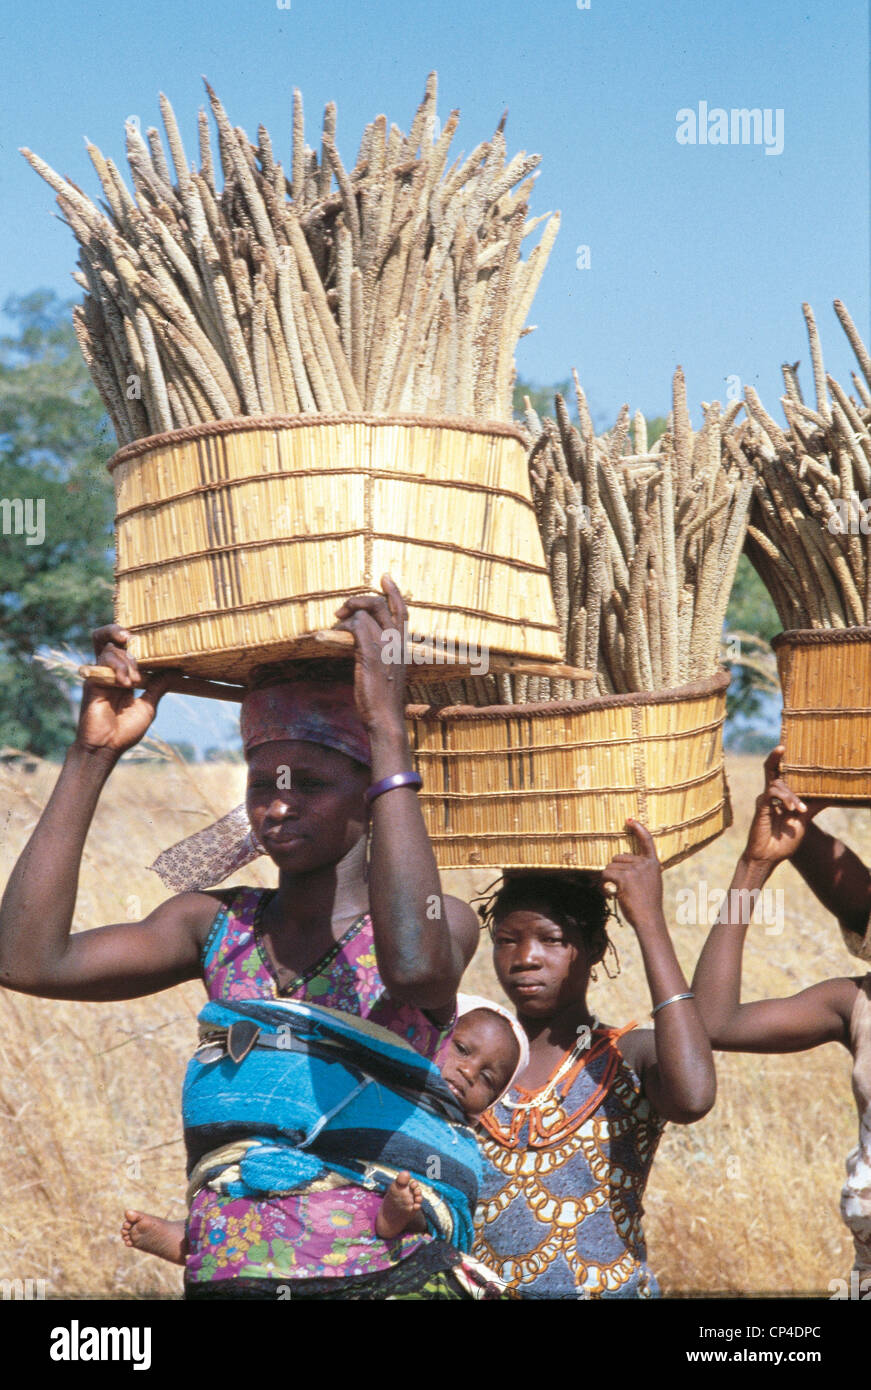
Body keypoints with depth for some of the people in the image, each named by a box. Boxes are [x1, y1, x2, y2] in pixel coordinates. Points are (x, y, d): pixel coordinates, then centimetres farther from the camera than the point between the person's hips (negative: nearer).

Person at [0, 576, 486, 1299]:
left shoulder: (443, 921, 0)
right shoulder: (216, 926, 11)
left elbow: (415, 964, -25)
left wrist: (389, 728, -23)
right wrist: (92, 754, -3)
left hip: (387, 1275, -3)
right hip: (223, 1276, 3)